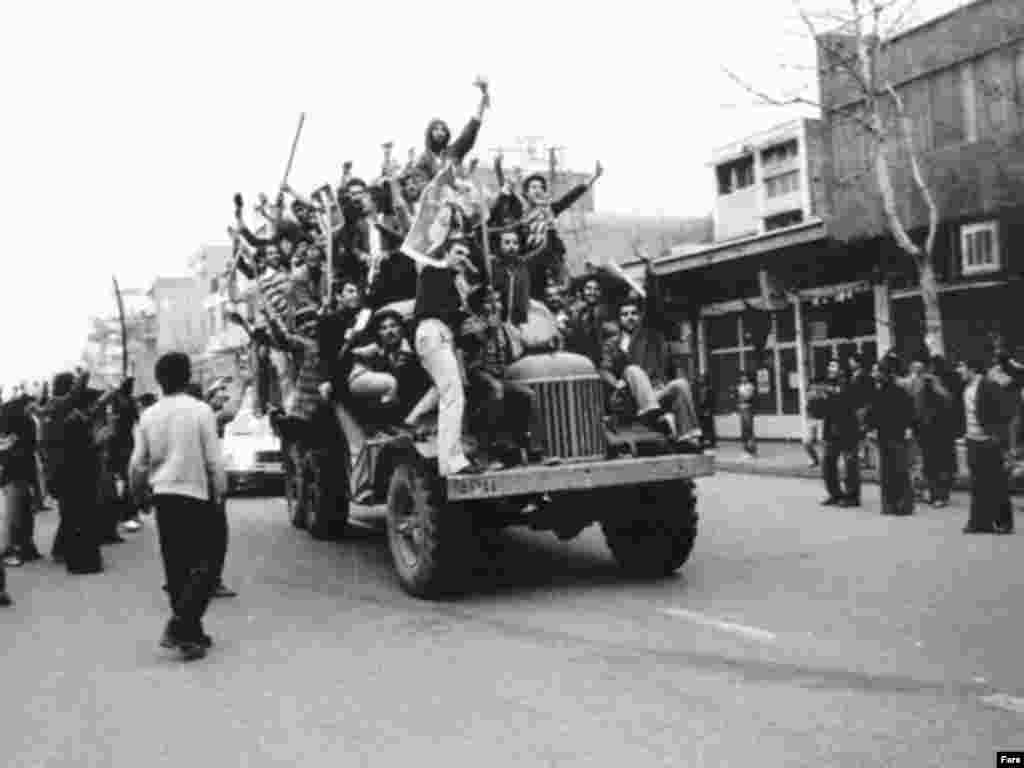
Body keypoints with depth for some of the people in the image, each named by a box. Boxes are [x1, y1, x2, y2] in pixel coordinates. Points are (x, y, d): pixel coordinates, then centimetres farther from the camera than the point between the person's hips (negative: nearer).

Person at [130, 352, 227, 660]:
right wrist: (220, 490, 4)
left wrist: (139, 492, 24)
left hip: (163, 496, 5)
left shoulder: (149, 415, 3)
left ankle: (190, 632, 19)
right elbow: (214, 460, -10)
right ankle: (181, 624, -13)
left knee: (176, 566, 12)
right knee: (204, 564, 3)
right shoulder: (200, 410, -10)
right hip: (195, 495, -5)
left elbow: (138, 464, 6)